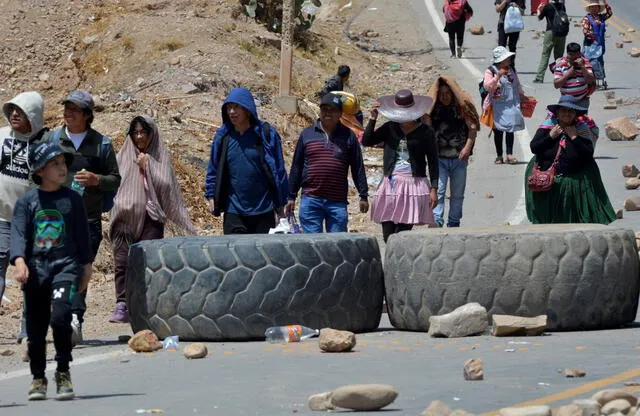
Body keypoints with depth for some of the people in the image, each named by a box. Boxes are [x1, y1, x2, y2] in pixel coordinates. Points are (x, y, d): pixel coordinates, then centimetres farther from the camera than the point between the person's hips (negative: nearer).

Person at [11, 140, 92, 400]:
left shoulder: (72, 199, 7)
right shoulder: (27, 201, 4)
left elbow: (82, 233, 13)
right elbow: (18, 233, -4)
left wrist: (86, 266, 13)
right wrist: (19, 261, -19)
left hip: (66, 265, -1)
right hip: (35, 268, 1)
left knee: (60, 316, -21)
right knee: (36, 327, 5)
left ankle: (63, 372, -7)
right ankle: (38, 378, 21)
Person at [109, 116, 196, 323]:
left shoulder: (160, 158, 10)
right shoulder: (123, 157, 14)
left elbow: (165, 184, -3)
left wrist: (147, 166, -4)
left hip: (150, 218, -1)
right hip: (125, 216, 1)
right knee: (122, 261, -8)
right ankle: (122, 305, -6)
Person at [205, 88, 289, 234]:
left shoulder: (266, 134, -4)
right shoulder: (223, 136, 3)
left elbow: (278, 169, 1)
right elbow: (213, 170, 13)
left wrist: (281, 203, 1)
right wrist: (211, 196, 7)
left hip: (263, 211, -1)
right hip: (234, 211, 1)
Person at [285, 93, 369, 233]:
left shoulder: (348, 136, 7)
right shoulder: (307, 134, 9)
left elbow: (358, 168, 9)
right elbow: (296, 167, 12)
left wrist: (363, 195, 6)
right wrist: (291, 197, 10)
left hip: (337, 201, 0)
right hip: (310, 200, 0)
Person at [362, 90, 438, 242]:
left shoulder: (425, 132, 2)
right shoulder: (390, 128, 9)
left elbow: (433, 161, 3)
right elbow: (366, 141, 1)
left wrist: (433, 189, -2)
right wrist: (372, 119, -7)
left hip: (414, 185, -3)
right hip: (390, 185, 3)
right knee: (388, 235, 0)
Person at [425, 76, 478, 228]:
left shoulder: (462, 106, 0)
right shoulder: (433, 107, 1)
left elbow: (472, 128, -3)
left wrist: (467, 147, -16)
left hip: (459, 158, 1)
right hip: (439, 158, -1)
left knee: (457, 194, 10)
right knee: (438, 191, -12)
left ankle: (454, 224, 22)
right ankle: (436, 224, -16)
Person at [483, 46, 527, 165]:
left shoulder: (511, 70, 11)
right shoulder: (490, 71, -6)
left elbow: (517, 85, 24)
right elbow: (487, 86, -19)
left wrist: (522, 96, 26)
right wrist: (498, 76, -26)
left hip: (512, 104, 4)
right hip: (498, 106, -4)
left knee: (510, 129, 0)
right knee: (498, 131, 2)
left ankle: (510, 154, 2)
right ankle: (499, 156, 10)